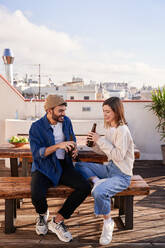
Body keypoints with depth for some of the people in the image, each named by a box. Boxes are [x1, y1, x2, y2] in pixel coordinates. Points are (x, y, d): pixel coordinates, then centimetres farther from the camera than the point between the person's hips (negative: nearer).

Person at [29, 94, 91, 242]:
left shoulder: (66, 121, 4)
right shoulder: (36, 127, -11)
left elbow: (72, 137, 22)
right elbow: (37, 154, -17)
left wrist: (74, 147, -1)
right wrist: (58, 145, -29)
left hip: (63, 166, 4)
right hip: (44, 168, -4)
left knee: (85, 187, -19)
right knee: (37, 197, -31)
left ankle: (57, 221, -3)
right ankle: (43, 214, 12)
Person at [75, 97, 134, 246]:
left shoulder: (122, 130, -18)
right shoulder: (109, 128, 8)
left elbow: (118, 156, -23)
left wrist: (101, 140, -21)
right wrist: (95, 143, -4)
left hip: (122, 175, -9)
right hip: (109, 168, 9)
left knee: (99, 192, -32)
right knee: (80, 165, 9)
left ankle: (108, 222, -7)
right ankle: (96, 181, -10)